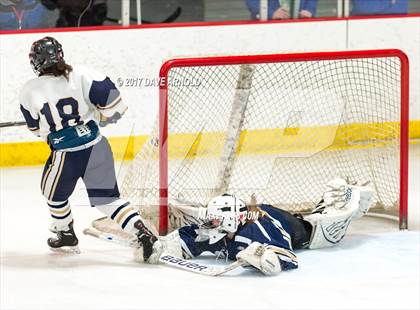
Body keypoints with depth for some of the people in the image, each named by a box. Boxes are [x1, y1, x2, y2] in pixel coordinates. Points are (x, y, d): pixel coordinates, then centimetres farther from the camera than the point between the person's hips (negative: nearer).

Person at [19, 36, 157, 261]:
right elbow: (115, 106, -10)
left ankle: (66, 236, 44)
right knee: (107, 198, 14)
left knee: (54, 192, 28)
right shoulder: (82, 76, -7)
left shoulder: (29, 92, -4)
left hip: (65, 156, -2)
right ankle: (142, 233, 0)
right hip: (97, 148, 2)